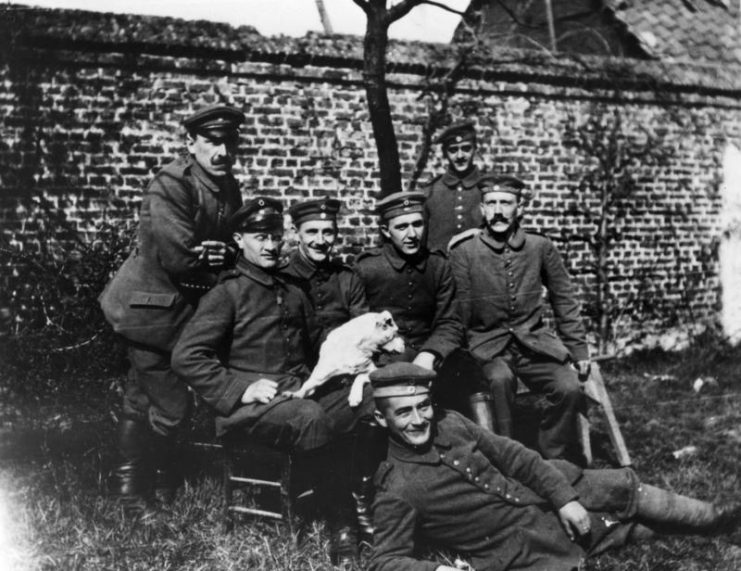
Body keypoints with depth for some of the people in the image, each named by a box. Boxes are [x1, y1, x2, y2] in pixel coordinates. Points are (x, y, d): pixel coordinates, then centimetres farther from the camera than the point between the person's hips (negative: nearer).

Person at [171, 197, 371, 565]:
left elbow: (315, 347, 29)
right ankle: (342, 525, -21)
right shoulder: (227, 293, 0)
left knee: (373, 396, -18)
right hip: (252, 406, -6)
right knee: (311, 418, -36)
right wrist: (240, 390, -17)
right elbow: (186, 356, -10)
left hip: (303, 392, 6)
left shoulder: (293, 290, 20)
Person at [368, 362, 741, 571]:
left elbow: (515, 457, 1)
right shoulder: (397, 492, -20)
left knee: (626, 488, 11)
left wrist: (564, 498, -7)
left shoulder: (449, 424, -3)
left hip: (545, 499, 7)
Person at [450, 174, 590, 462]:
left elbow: (564, 302, 11)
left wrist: (579, 350, 8)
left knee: (569, 388, -22)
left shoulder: (541, 247, 5)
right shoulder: (464, 252, -2)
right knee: (500, 379, -34)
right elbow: (459, 311, -1)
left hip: (534, 341, 2)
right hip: (488, 344, -2)